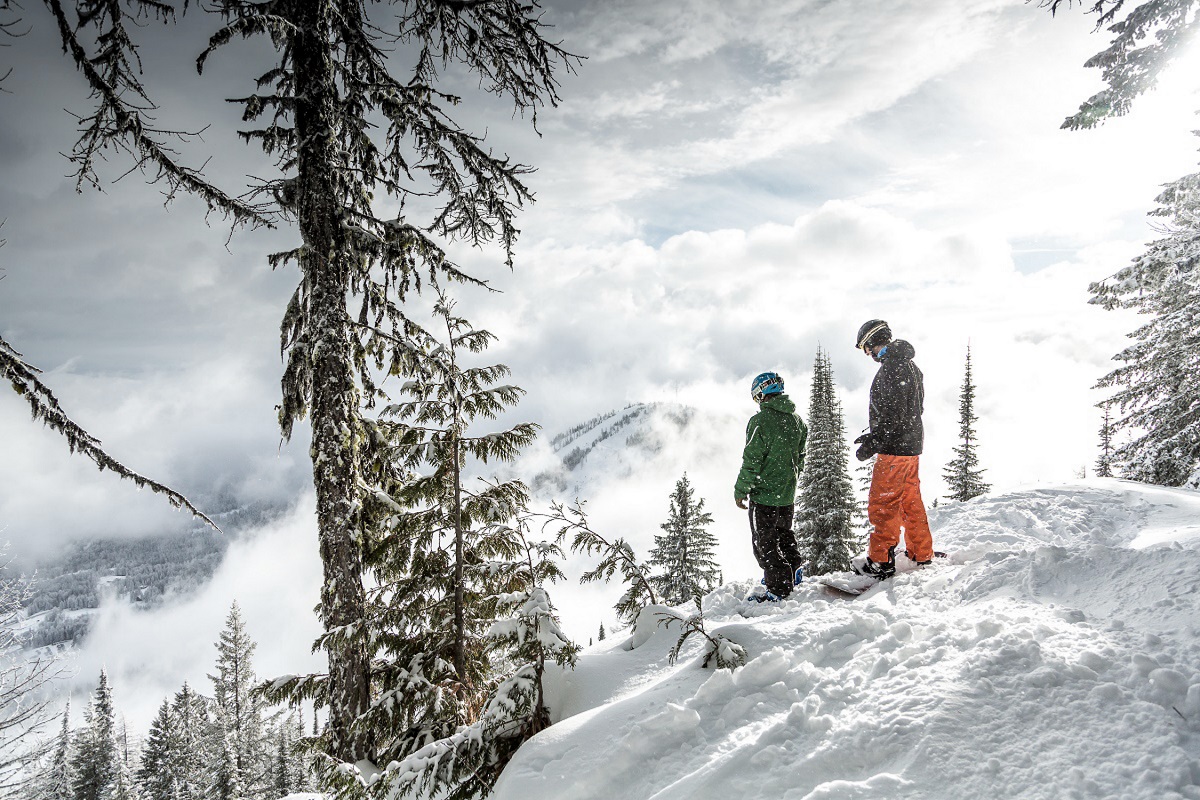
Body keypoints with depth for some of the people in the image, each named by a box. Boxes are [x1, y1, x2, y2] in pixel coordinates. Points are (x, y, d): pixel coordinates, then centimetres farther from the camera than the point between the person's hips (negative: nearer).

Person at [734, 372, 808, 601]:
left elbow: (752, 460, -18)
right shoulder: (797, 419, 4)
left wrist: (740, 490, -8)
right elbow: (800, 457, 13)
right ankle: (792, 570, 32)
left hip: (764, 494, -7)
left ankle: (780, 587, 5)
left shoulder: (761, 421, -19)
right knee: (783, 532, 26)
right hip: (788, 494, 7)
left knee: (764, 541, 3)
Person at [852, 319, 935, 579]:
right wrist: (875, 434, 18)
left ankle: (882, 562, -2)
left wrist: (872, 444, -20)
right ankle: (922, 554, 29)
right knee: (910, 501, 19)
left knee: (882, 504, -5)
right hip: (912, 444, 10)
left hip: (895, 449, -10)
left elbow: (894, 415, -24)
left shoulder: (892, 367, -18)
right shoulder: (909, 365, 14)